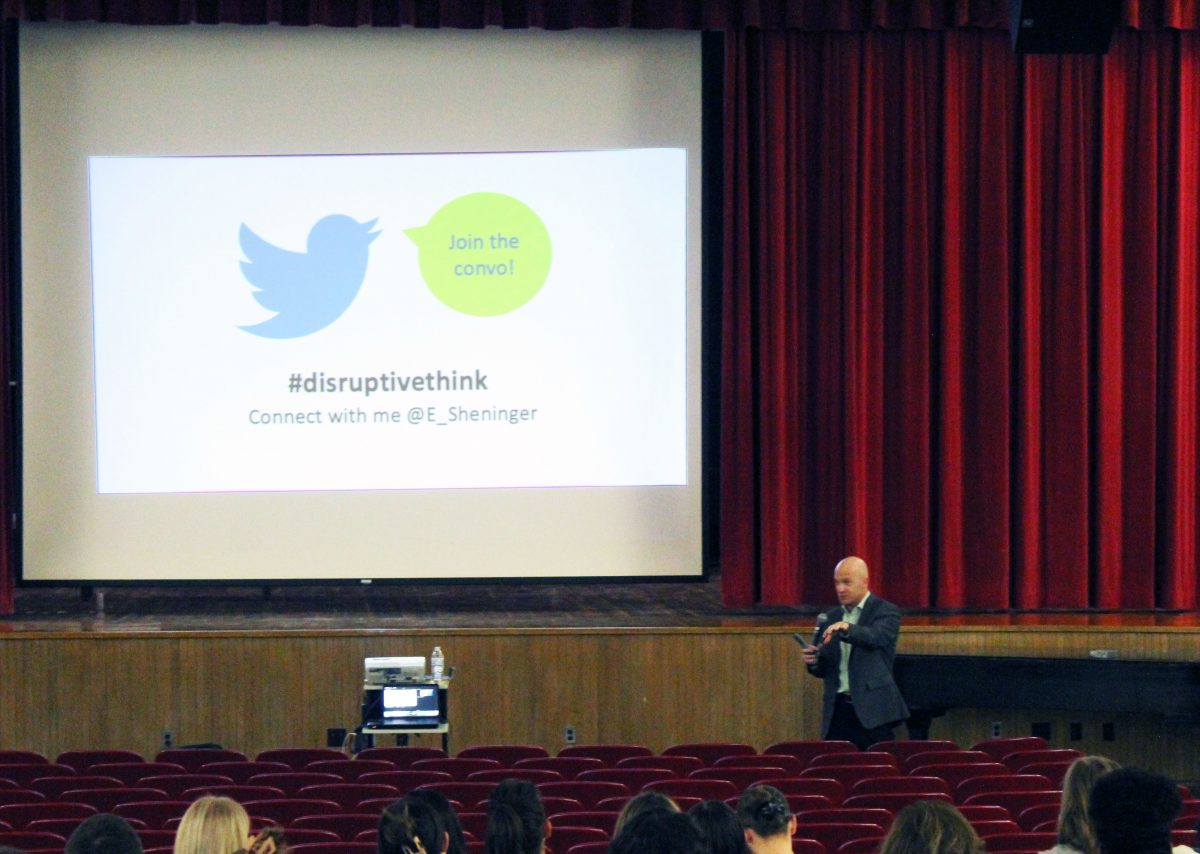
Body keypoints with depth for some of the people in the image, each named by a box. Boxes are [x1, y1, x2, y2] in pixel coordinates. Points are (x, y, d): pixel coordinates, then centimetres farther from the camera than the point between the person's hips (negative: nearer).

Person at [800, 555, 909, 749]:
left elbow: (878, 637, -21)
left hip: (871, 710, -5)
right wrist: (814, 661, -4)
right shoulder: (832, 618, 16)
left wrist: (847, 628, -37)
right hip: (837, 709, 5)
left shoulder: (885, 611, 1)